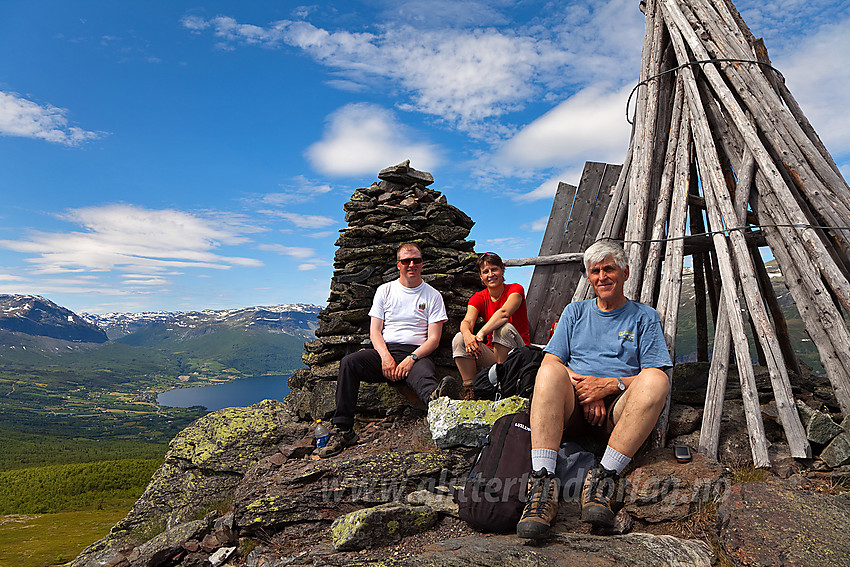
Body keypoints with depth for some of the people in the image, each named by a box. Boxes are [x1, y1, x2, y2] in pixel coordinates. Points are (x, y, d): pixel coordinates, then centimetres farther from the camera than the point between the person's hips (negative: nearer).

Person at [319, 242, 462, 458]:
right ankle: (342, 431, -29)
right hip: (384, 351, 2)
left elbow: (433, 339, 2)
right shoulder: (385, 290, 16)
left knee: (424, 373, -38)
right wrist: (385, 357, -12)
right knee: (349, 362, -26)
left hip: (416, 354, -2)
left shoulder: (433, 296, 10)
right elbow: (375, 330, 8)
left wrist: (411, 359, -16)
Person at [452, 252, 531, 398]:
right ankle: (469, 389, -25)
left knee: (504, 328, -33)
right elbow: (467, 321, -15)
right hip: (491, 354, 4)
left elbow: (504, 313, -27)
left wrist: (480, 334, -39)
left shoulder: (515, 289, -6)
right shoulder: (478, 298, 5)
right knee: (459, 339, -19)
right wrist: (467, 334, -39)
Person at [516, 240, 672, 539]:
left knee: (655, 381, -30)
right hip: (573, 406, 1)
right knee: (550, 371, -31)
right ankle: (543, 482, -39)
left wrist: (610, 385, -13)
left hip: (618, 410, 0)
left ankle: (604, 476, -33)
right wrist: (584, 392, -10)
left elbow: (656, 375, 4)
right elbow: (550, 361, 9)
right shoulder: (575, 311, 20)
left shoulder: (645, 316, 16)